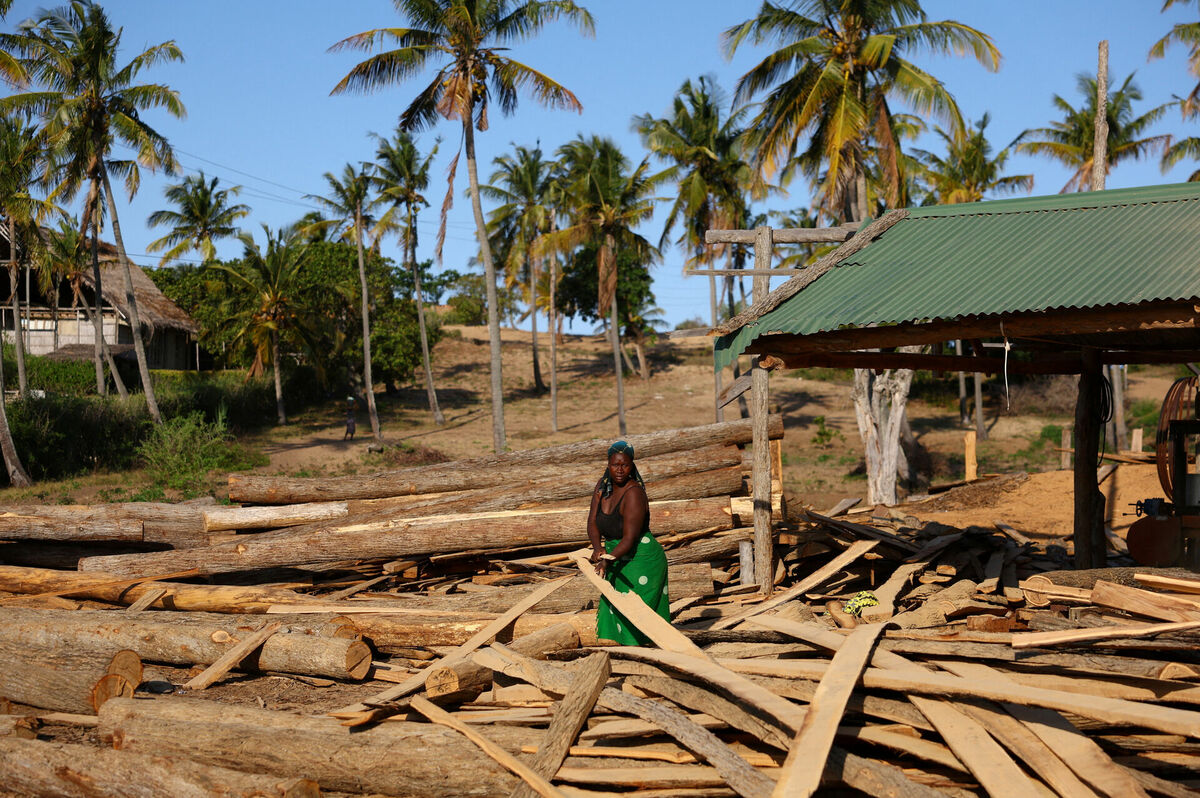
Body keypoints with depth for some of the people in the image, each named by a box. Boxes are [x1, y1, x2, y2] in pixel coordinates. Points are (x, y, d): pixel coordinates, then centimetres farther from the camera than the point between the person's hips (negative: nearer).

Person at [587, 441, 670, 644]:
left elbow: (629, 539, -26)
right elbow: (592, 522, -2)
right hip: (619, 561, 8)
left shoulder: (634, 494, -22)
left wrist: (608, 560, -39)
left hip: (642, 561, -8)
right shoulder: (603, 486, 2)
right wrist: (598, 548, -21)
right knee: (614, 612, 10)